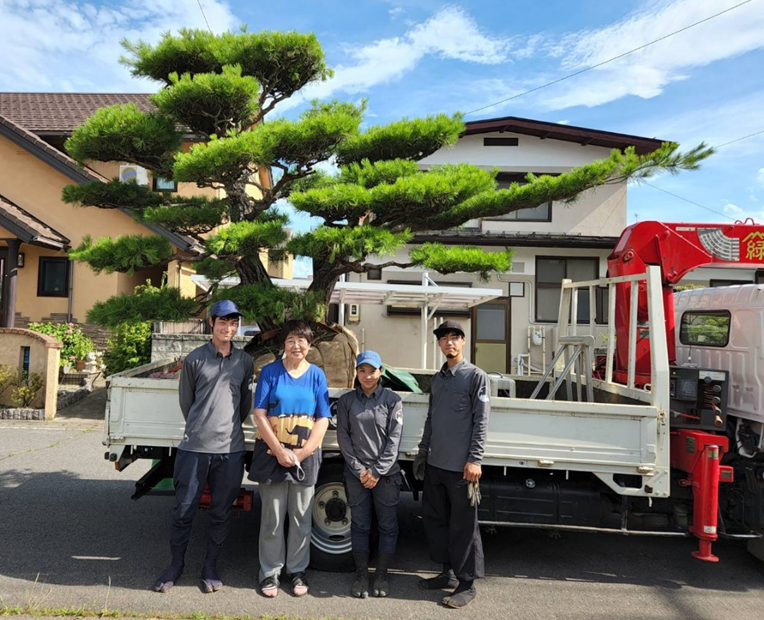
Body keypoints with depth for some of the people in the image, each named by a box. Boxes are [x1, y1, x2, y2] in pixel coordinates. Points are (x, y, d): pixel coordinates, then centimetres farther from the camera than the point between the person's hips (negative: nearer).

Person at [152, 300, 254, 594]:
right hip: (194, 447, -2)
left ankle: (210, 566, 29)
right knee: (183, 510, 8)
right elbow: (186, 401, 9)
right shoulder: (195, 359, 0)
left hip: (230, 449, 2)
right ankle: (176, 565, 29)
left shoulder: (245, 362, 7)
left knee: (221, 512, 11)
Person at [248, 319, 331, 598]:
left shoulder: (317, 375, 2)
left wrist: (302, 453, -11)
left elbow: (323, 419, -1)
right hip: (272, 452, -1)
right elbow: (259, 414, -6)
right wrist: (279, 450, -13)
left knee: (301, 519, 10)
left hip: (305, 455, 1)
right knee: (272, 519, 8)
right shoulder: (270, 372, -1)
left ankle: (297, 570, 26)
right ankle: (270, 572, 23)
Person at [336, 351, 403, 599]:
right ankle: (361, 574, 24)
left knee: (388, 525, 7)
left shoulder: (392, 400, -1)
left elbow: (394, 439, -5)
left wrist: (377, 471, -10)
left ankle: (382, 574, 24)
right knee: (360, 525, 9)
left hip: (387, 473, -1)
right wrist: (359, 470, -7)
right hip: (356, 473, 1)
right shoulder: (346, 400, 4)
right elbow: (343, 436, 0)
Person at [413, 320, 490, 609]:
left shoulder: (476, 376, -6)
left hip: (460, 466, -7)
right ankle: (448, 572, 30)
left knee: (463, 526, 2)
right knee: (434, 518, 15)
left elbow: (481, 421, -10)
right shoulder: (437, 378, 13)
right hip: (435, 464, 7)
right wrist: (422, 453, 17)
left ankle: (466, 584, 16)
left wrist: (475, 460, -16)